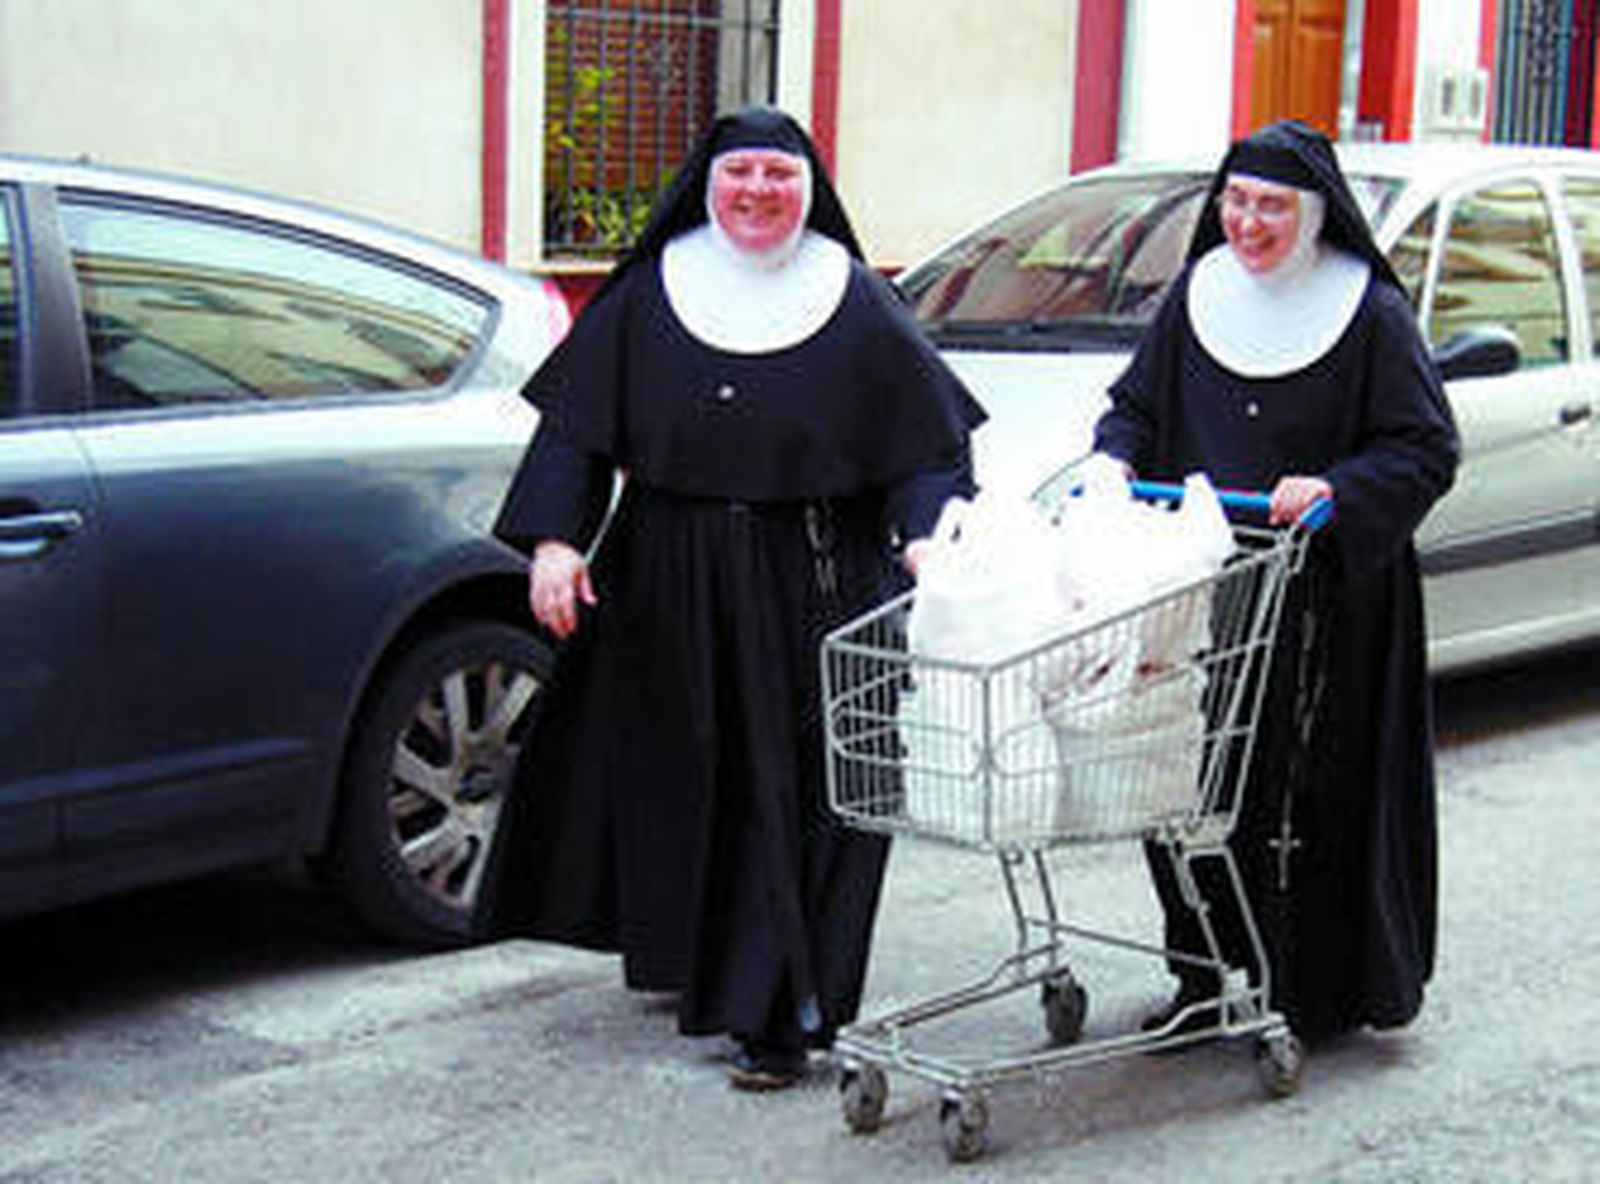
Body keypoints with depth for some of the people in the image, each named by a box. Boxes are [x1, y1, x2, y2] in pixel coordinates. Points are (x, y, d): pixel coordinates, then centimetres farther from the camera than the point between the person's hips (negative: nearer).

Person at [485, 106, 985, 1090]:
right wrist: (555, 539, -6)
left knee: (798, 792, -4)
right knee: (674, 776, 11)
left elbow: (928, 439, 1)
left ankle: (781, 1016, 1)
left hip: (814, 588, -2)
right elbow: (575, 423, 5)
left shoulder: (856, 302, 2)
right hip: (671, 584, 2)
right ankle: (684, 955, 33)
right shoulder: (650, 292, 6)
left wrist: (928, 534, -15)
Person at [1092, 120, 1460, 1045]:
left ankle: (1319, 989, 12)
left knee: (1310, 792, -1)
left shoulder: (1371, 312, -4)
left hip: (1322, 599, -4)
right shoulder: (1198, 295, 10)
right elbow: (1137, 403, 18)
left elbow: (1427, 448, -6)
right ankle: (1205, 975, 17)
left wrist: (1335, 492, -21)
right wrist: (1115, 460, -3)